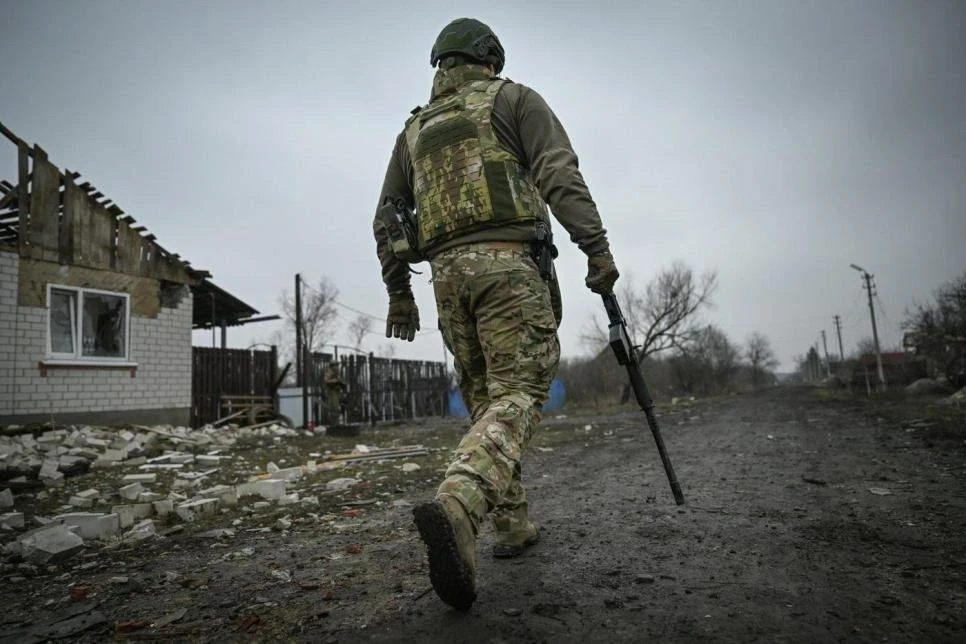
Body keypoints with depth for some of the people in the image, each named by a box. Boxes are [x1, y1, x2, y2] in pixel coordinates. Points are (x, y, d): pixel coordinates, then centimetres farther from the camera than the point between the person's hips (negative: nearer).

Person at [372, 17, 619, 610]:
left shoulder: (414, 129, 25)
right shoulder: (513, 98, 12)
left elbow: (387, 220, 19)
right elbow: (559, 175, -5)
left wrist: (398, 292, 22)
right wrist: (597, 247, -9)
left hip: (447, 271, 5)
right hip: (508, 260, -5)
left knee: (486, 399, 12)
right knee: (517, 395, -11)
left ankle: (513, 524, 15)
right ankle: (457, 509, -34)